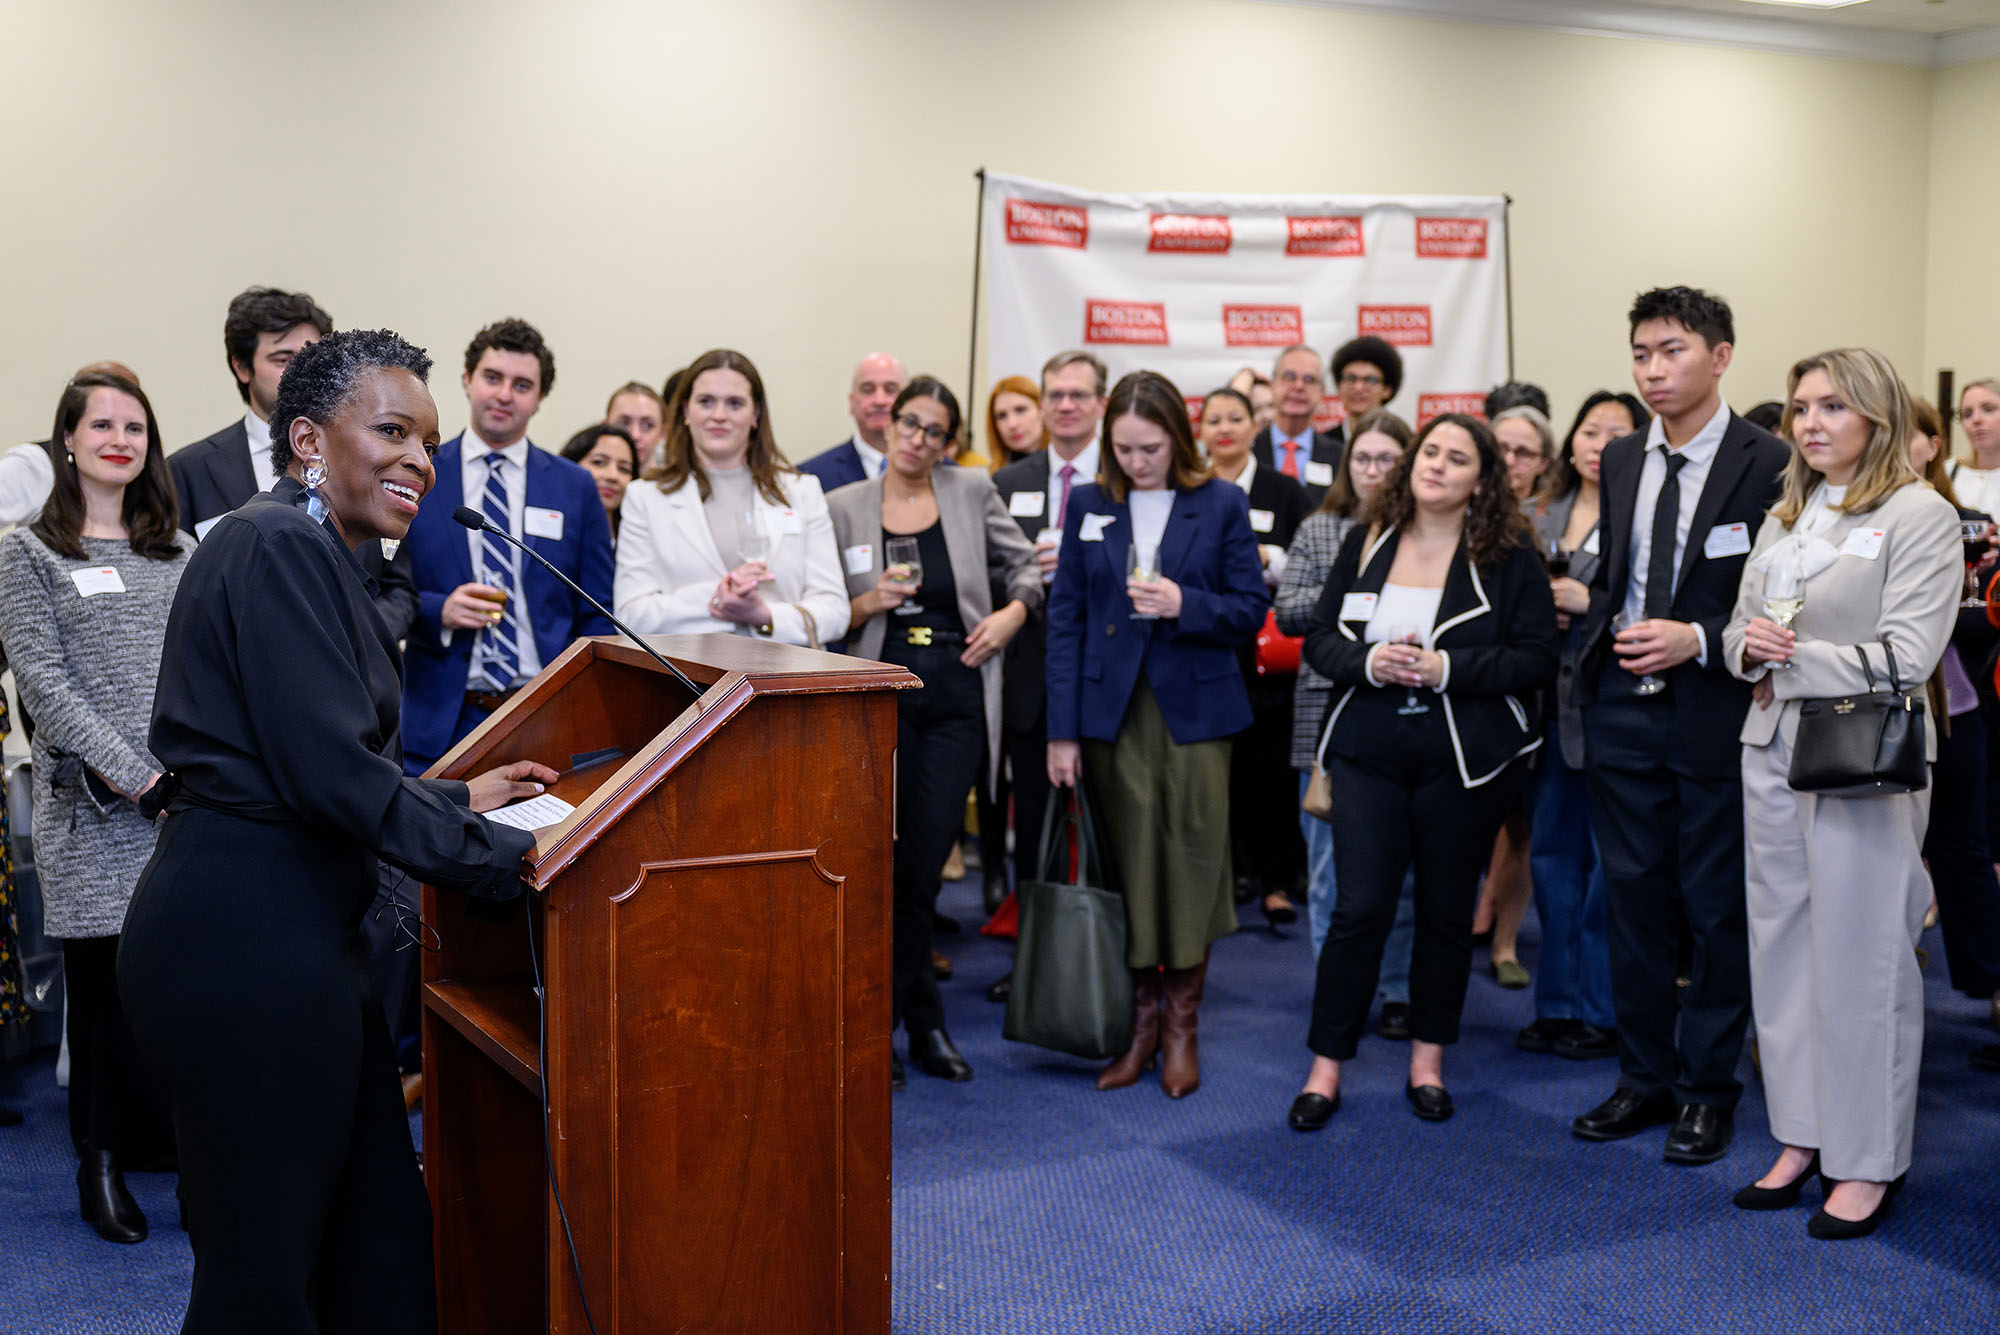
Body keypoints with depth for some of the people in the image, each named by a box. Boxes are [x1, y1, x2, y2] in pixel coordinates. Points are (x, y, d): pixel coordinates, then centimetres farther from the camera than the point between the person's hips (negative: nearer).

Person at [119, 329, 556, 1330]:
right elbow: (333, 772, -20)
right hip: (246, 946, -10)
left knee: (380, 1246, 14)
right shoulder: (281, 546, -13)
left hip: (284, 937, 10)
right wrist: (510, 859, -14)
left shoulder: (310, 553, 19)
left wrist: (458, 799, 24)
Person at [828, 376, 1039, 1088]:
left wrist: (1012, 613, -2)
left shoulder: (972, 491, 8)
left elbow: (1025, 565, 17)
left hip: (955, 698, 1)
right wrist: (873, 601, -13)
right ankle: (922, 1021, 15)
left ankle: (886, 1021, 18)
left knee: (922, 866, 2)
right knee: (883, 864, -1)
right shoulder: (843, 506, 5)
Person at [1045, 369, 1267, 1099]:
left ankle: (1181, 1023, 14)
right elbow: (1065, 617, 5)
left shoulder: (1221, 504, 1)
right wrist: (1062, 728, -1)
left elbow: (1250, 608, 1)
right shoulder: (1088, 506, 6)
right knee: (1127, 865, 5)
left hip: (1195, 709, -1)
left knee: (1191, 860, 0)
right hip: (1112, 710, 2)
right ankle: (1139, 1017, 18)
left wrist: (1185, 604, -19)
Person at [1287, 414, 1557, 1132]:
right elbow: (1318, 637, 6)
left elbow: (1537, 657, -8)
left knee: (1446, 910, 9)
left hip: (1466, 759, -1)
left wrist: (1446, 668, -18)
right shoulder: (1365, 544, 7)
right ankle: (1326, 1066, 8)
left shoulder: (1509, 557, -2)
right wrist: (1367, 661, -14)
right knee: (1360, 906, -3)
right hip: (1370, 753, 1)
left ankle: (1428, 1059, 25)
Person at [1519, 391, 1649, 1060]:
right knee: (1551, 851, 11)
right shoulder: (1542, 516, 13)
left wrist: (1590, 603, -16)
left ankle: (1603, 1011, 12)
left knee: (1610, 862, 0)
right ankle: (1558, 1003, 23)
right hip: (1551, 702, 6)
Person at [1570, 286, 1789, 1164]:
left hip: (1716, 719, -5)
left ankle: (1708, 1090, 20)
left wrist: (1699, 641, -19)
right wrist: (1598, 647, 5)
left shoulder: (1768, 464, -8)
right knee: (1632, 901, 12)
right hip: (1624, 713, 5)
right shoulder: (1620, 462, 10)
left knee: (1719, 911, 6)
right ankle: (1644, 1078, 25)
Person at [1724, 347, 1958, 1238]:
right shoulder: (1784, 517, 16)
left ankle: (1868, 1164, 11)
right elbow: (1740, 633, 16)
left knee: (1860, 958, -1)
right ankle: (1803, 1139, 22)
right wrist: (1751, 645, -7)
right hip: (1774, 751, 7)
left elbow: (1906, 659, -13)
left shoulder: (1920, 516, -5)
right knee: (1783, 951, 10)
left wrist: (1792, 654, -11)